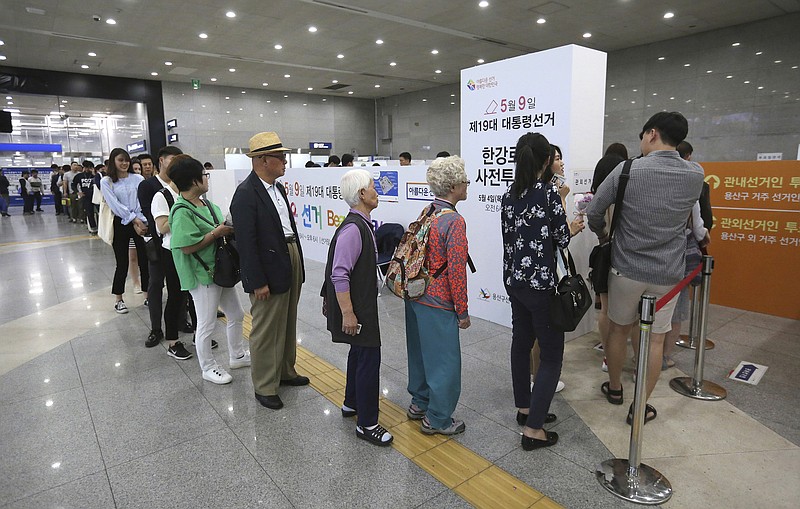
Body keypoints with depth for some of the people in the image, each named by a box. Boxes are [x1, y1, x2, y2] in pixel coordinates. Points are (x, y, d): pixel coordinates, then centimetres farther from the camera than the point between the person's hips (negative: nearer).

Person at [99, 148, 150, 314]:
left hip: (141, 223, 1)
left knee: (145, 261, 1)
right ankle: (119, 300, 20)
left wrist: (141, 222, -15)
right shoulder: (106, 181, 2)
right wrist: (134, 219, -16)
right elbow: (115, 204, -9)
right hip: (121, 224, -1)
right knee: (122, 264, 5)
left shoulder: (138, 179, 5)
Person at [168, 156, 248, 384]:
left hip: (220, 270, 9)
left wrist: (228, 228, -4)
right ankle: (208, 368, 26)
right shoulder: (182, 212, -20)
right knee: (207, 325, 7)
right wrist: (216, 233, -21)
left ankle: (237, 356, 39)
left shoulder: (205, 203, 5)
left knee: (236, 315, 20)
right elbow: (187, 246, -25)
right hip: (202, 276, -9)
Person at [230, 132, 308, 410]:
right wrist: (258, 282, -19)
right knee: (266, 331, 5)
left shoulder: (278, 188, 9)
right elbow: (246, 242, -19)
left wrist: (298, 263, 12)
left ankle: (285, 372, 39)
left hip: (291, 260, 9)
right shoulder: (246, 194, -17)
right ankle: (264, 386, 22)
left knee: (288, 324, 21)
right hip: (269, 270, -9)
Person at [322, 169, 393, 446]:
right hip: (355, 307, -10)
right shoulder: (353, 229, -24)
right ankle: (367, 424, 10)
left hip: (364, 303, 10)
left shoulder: (363, 225, 7)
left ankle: (351, 403, 41)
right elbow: (339, 275, -26)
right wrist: (347, 313, -25)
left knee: (359, 351, 22)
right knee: (369, 357, -3)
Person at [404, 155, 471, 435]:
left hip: (415, 296, 9)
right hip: (438, 302, -8)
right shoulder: (454, 221, -20)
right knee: (445, 360, 7)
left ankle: (419, 403, 39)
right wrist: (462, 311, -11)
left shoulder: (426, 212, 4)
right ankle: (437, 419, 22)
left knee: (421, 351, 22)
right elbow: (456, 270, -20)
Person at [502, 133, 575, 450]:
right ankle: (533, 428, 4)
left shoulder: (509, 195, 5)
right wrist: (573, 226, 13)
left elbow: (510, 237, 8)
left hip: (513, 279, 7)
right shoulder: (549, 191, -13)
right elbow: (562, 239, -8)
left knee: (521, 342, 19)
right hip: (540, 282, -7)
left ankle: (524, 408, 33)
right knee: (551, 354, 3)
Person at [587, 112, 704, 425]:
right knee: (655, 340, 11)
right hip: (668, 273, 2)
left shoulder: (627, 170, -12)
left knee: (619, 329, 17)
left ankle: (615, 389, 35)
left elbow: (594, 212, -6)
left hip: (626, 268, -1)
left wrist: (602, 233, 13)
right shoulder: (696, 175, -3)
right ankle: (640, 407, 21)